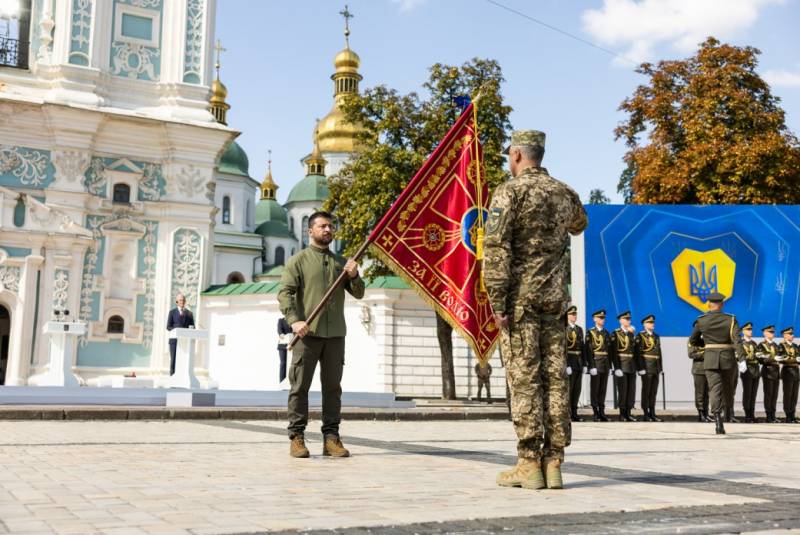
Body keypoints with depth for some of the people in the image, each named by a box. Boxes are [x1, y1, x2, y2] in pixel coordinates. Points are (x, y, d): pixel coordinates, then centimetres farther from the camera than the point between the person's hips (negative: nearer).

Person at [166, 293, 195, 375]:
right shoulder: (172, 312, 9)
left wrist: (191, 328, -8)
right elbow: (168, 327, 3)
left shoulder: (189, 313, 16)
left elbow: (192, 326, 15)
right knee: (173, 359, -4)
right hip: (174, 338, -2)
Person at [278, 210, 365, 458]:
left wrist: (354, 276, -6)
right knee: (300, 386, -2)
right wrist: (294, 320, -19)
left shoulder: (341, 262, 18)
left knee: (333, 387, 5)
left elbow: (358, 294, 15)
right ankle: (297, 437, 3)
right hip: (308, 334, -4)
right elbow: (285, 293, -5)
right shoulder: (298, 260, 5)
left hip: (335, 335, 4)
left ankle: (331, 438, 9)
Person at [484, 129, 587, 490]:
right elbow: (579, 225, 33)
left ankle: (529, 465, -3)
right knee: (554, 378, 5)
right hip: (554, 298, 5)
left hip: (520, 297, -5)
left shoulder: (510, 191, -7)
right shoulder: (564, 193, 11)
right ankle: (553, 464, 8)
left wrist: (496, 300, -13)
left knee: (524, 379, -4)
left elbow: (496, 248, -15)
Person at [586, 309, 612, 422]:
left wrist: (610, 365, 9)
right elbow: (588, 350, -8)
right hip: (595, 363, -5)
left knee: (603, 389, 6)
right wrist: (592, 366, -15)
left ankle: (602, 411, 11)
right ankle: (595, 412, 2)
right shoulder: (590, 332, -2)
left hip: (605, 365, 5)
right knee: (595, 389, -2)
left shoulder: (606, 333, 15)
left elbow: (610, 349, 15)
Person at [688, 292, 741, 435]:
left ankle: (718, 419, -21)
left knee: (715, 389, -5)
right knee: (727, 388, 20)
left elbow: (693, 340, 10)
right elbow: (737, 340, -15)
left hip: (710, 359, 0)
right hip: (728, 359, 0)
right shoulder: (731, 319, -2)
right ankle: (721, 412, 26)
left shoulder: (701, 321, 1)